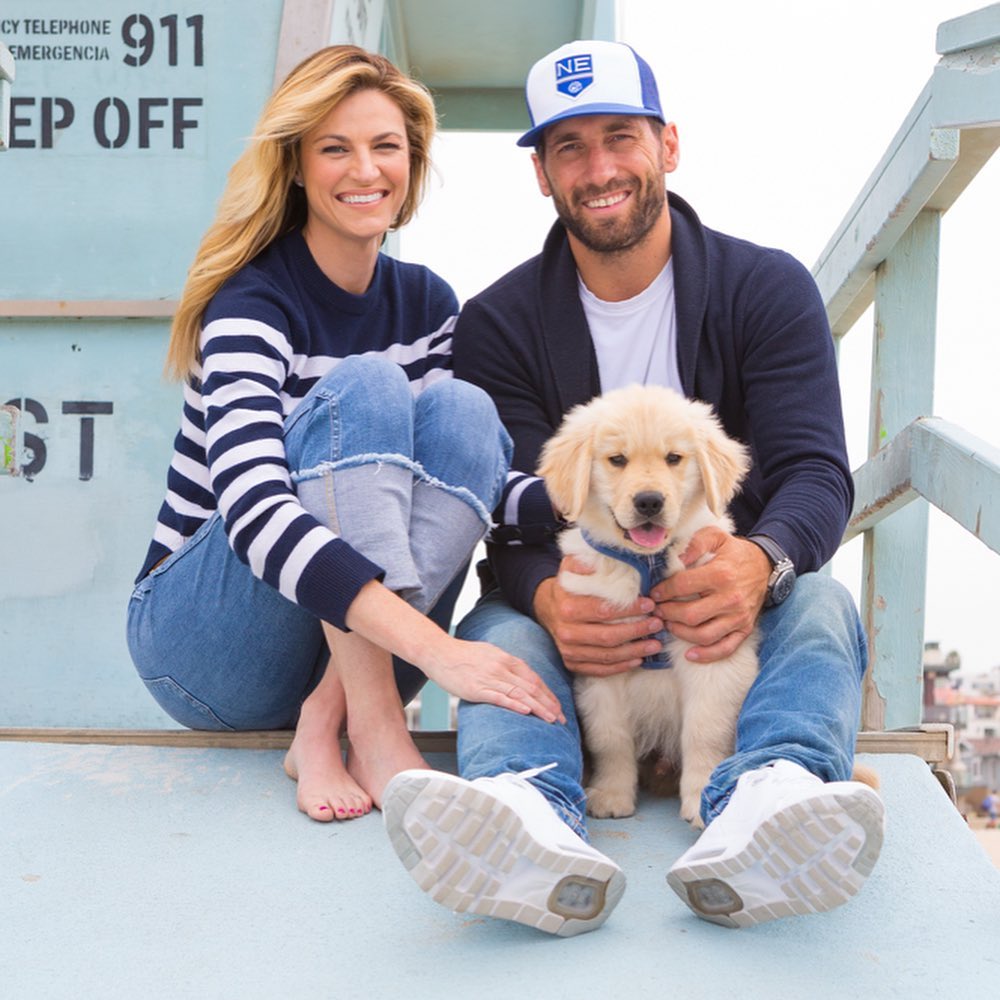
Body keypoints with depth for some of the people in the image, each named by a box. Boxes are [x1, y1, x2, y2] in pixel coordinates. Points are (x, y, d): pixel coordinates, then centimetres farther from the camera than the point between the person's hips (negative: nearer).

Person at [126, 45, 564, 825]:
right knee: (362, 387, -25)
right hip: (199, 638, -5)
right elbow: (257, 515, -32)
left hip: (355, 646, 5)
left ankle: (329, 718, -26)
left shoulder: (429, 304, 4)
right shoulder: (251, 305, -16)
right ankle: (374, 728, -32)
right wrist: (437, 649, -43)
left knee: (461, 407, -19)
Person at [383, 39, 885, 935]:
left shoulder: (770, 289, 1)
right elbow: (510, 519, -8)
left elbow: (816, 471, -10)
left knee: (822, 603, -30)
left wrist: (761, 561, -35)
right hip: (575, 620, 0)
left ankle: (761, 806, -59)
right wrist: (548, 599, -34)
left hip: (732, 623, 0)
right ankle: (531, 815, -61)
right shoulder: (498, 324, 2)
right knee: (497, 626, -30)